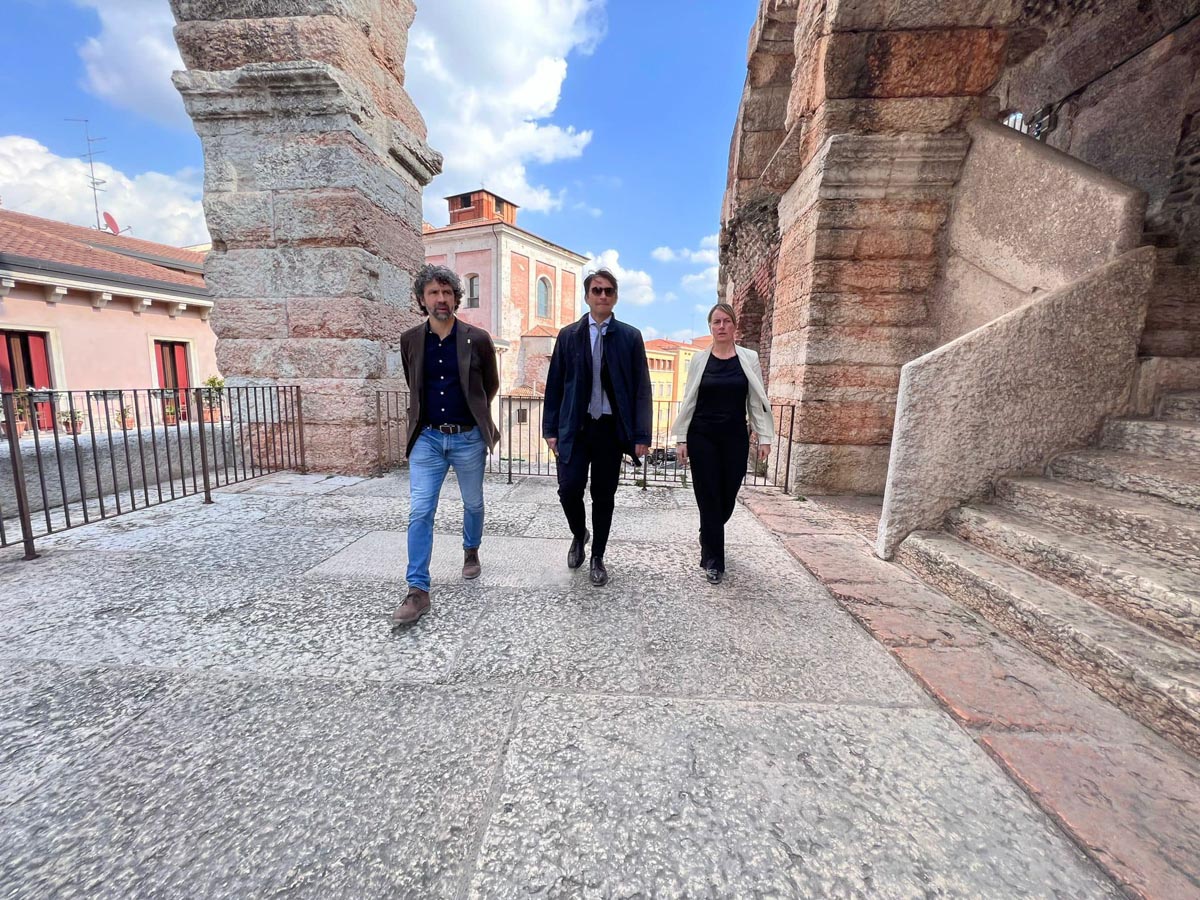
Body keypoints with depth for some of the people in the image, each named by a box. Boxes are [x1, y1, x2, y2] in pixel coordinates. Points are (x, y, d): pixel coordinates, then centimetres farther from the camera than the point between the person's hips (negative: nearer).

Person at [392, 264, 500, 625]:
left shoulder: (478, 339, -5)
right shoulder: (410, 340, 1)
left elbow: (491, 385, 9)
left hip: (468, 437, -1)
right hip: (427, 437, 1)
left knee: (473, 504, 15)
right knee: (419, 512, -4)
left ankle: (471, 551, 43)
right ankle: (418, 591, 5)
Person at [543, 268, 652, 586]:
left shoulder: (630, 336, 4)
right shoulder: (568, 335, 6)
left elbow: (641, 388, 0)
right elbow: (554, 384, 6)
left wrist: (641, 435, -6)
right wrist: (551, 429, 1)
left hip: (611, 428, 0)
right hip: (574, 427, 1)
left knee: (604, 496, 7)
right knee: (569, 489, -7)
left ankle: (597, 558, 26)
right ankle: (579, 535, 27)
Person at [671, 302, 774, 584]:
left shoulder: (749, 358, 3)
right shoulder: (700, 359, 2)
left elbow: (758, 401, 3)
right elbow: (688, 401, 2)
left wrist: (765, 437, -2)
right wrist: (681, 439, -3)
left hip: (735, 438, 1)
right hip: (702, 438, -1)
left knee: (727, 497, 8)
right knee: (708, 498, 1)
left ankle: (709, 539, 40)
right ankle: (714, 560, 13)